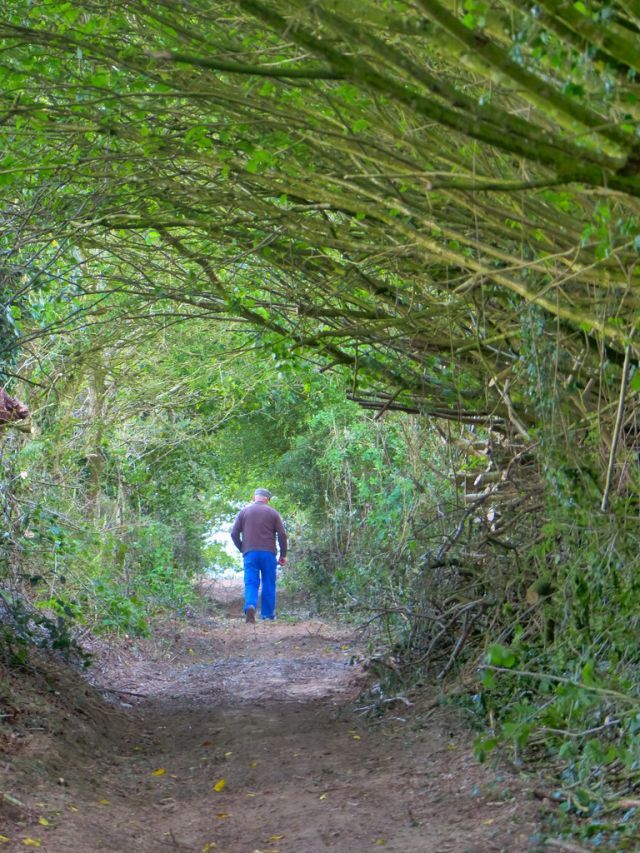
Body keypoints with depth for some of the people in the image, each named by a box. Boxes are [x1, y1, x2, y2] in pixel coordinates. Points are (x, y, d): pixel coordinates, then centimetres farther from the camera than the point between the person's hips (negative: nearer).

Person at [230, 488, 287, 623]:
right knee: (268, 585, 7)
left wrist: (242, 549, 17)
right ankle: (268, 615, 8)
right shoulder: (273, 513, 7)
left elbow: (234, 533, 5)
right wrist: (283, 555, 8)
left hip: (250, 553, 0)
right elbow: (282, 534, 1)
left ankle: (250, 606, -30)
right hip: (268, 553, 0)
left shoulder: (244, 512, 10)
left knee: (251, 583, -4)